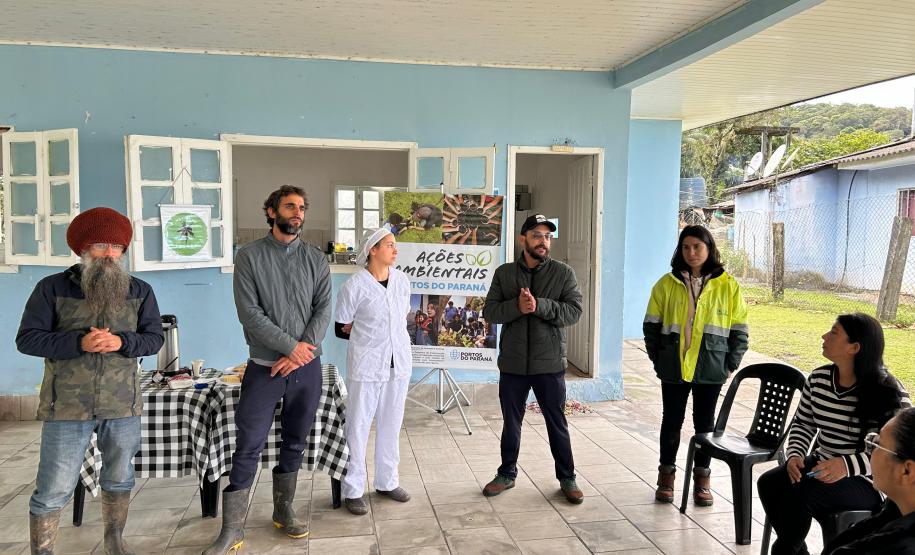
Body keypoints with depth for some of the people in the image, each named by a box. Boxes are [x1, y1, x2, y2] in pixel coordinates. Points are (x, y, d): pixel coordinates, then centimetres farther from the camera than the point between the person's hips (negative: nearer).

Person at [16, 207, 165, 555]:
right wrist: (79, 343, -20)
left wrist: (122, 342, -18)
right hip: (67, 405, -3)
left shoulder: (140, 292, 4)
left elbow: (154, 338, 2)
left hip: (122, 405, 3)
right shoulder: (52, 288, -2)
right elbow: (26, 339, -6)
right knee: (53, 489, 1)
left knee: (119, 477, 18)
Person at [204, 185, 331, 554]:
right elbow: (249, 313, -10)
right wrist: (291, 346, -14)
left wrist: (302, 352, -13)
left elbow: (323, 309, -1)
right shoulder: (249, 256, -3)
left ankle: (283, 512, 29)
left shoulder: (316, 259, 6)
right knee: (248, 448, -2)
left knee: (295, 443, 12)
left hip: (307, 366, 3)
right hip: (264, 367, -3)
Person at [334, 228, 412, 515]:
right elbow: (342, 328, -3)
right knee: (358, 426, 3)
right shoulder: (354, 285, -12)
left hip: (398, 362, 5)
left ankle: (387, 481, 30)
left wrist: (381, 332, 9)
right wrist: (371, 336, 0)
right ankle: (353, 490, 15)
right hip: (366, 365, -5)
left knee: (391, 425, 15)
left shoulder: (402, 280, 2)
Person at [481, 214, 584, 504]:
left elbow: (574, 311, -10)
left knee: (557, 424, 10)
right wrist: (517, 306, -22)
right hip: (512, 363, 2)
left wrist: (539, 305, -23)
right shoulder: (504, 273, 3)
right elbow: (490, 312, -3)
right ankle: (506, 475, 32)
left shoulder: (563, 273, -2)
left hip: (549, 363, -1)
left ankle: (567, 478, 25)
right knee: (511, 423, 15)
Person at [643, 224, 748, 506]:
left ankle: (702, 478, 25)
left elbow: (739, 330, 3)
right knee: (672, 420, 10)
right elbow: (652, 325, 4)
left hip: (710, 367, 0)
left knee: (705, 422, 10)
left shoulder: (727, 286, -2)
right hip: (673, 367, 0)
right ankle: (666, 475, 24)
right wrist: (658, 359, 0)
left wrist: (731, 364, -2)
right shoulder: (667, 283, -1)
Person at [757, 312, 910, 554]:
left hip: (868, 482, -6)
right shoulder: (818, 378, 1)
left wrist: (848, 465, -30)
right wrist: (795, 455, -9)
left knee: (801, 492, -28)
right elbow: (802, 423, 11)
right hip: (822, 465, 6)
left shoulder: (888, 392, -17)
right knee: (768, 483, -17)